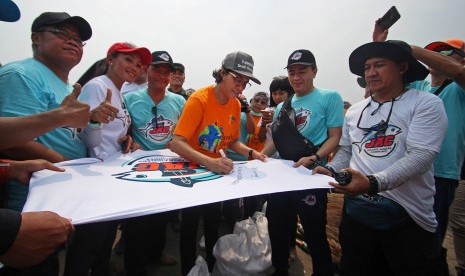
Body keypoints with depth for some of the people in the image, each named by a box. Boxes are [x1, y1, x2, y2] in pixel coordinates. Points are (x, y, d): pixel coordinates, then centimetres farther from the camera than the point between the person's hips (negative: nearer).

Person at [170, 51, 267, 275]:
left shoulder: (235, 105, -4)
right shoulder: (199, 99, -24)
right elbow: (177, 143, -32)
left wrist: (251, 152, -11)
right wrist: (209, 162, -45)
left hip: (216, 171, 6)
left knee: (213, 224, 18)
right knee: (190, 225, 7)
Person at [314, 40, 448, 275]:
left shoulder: (426, 104, -7)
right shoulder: (354, 111, 9)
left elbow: (420, 156, -19)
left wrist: (374, 183, -33)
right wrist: (330, 170, -6)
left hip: (406, 214, -4)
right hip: (356, 210, 5)